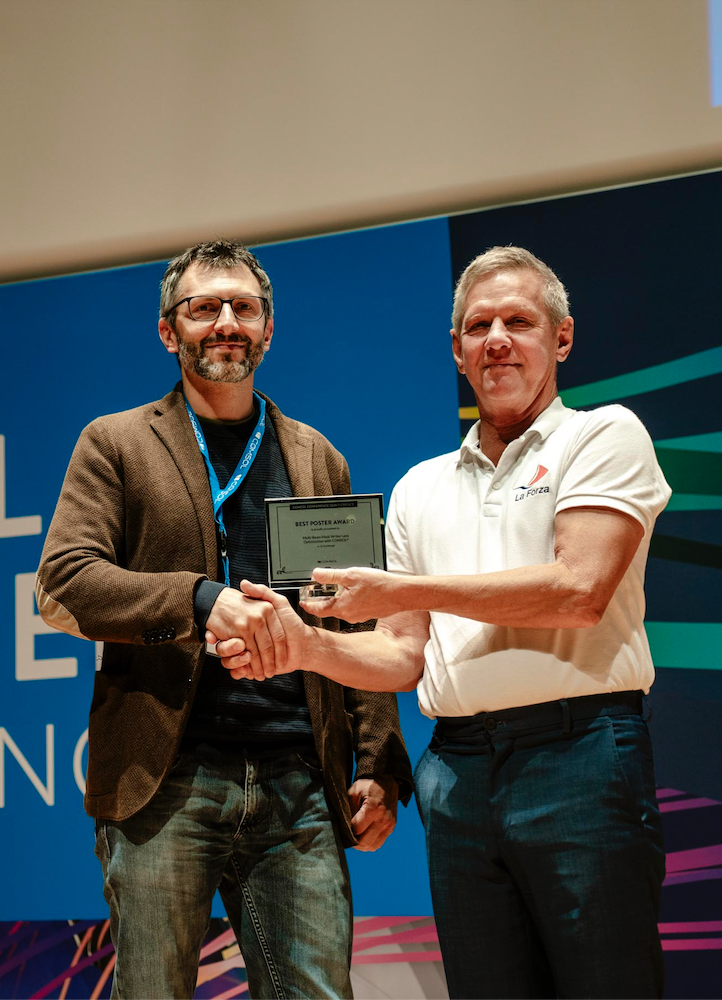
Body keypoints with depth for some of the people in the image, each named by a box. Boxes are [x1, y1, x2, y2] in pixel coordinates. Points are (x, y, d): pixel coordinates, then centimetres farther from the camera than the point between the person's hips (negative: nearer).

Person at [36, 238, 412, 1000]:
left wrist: (379, 766, 5)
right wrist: (200, 600, -21)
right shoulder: (115, 444, 9)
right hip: (165, 782, -2)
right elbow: (62, 586, -5)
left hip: (299, 788, 2)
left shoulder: (318, 458, 18)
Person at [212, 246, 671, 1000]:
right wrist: (309, 647, -5)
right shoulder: (419, 488, 18)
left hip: (578, 760, -5)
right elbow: (404, 657, 16)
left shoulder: (602, 435, 3)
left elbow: (581, 590, -12)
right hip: (457, 771, 5)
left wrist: (403, 590, -8)